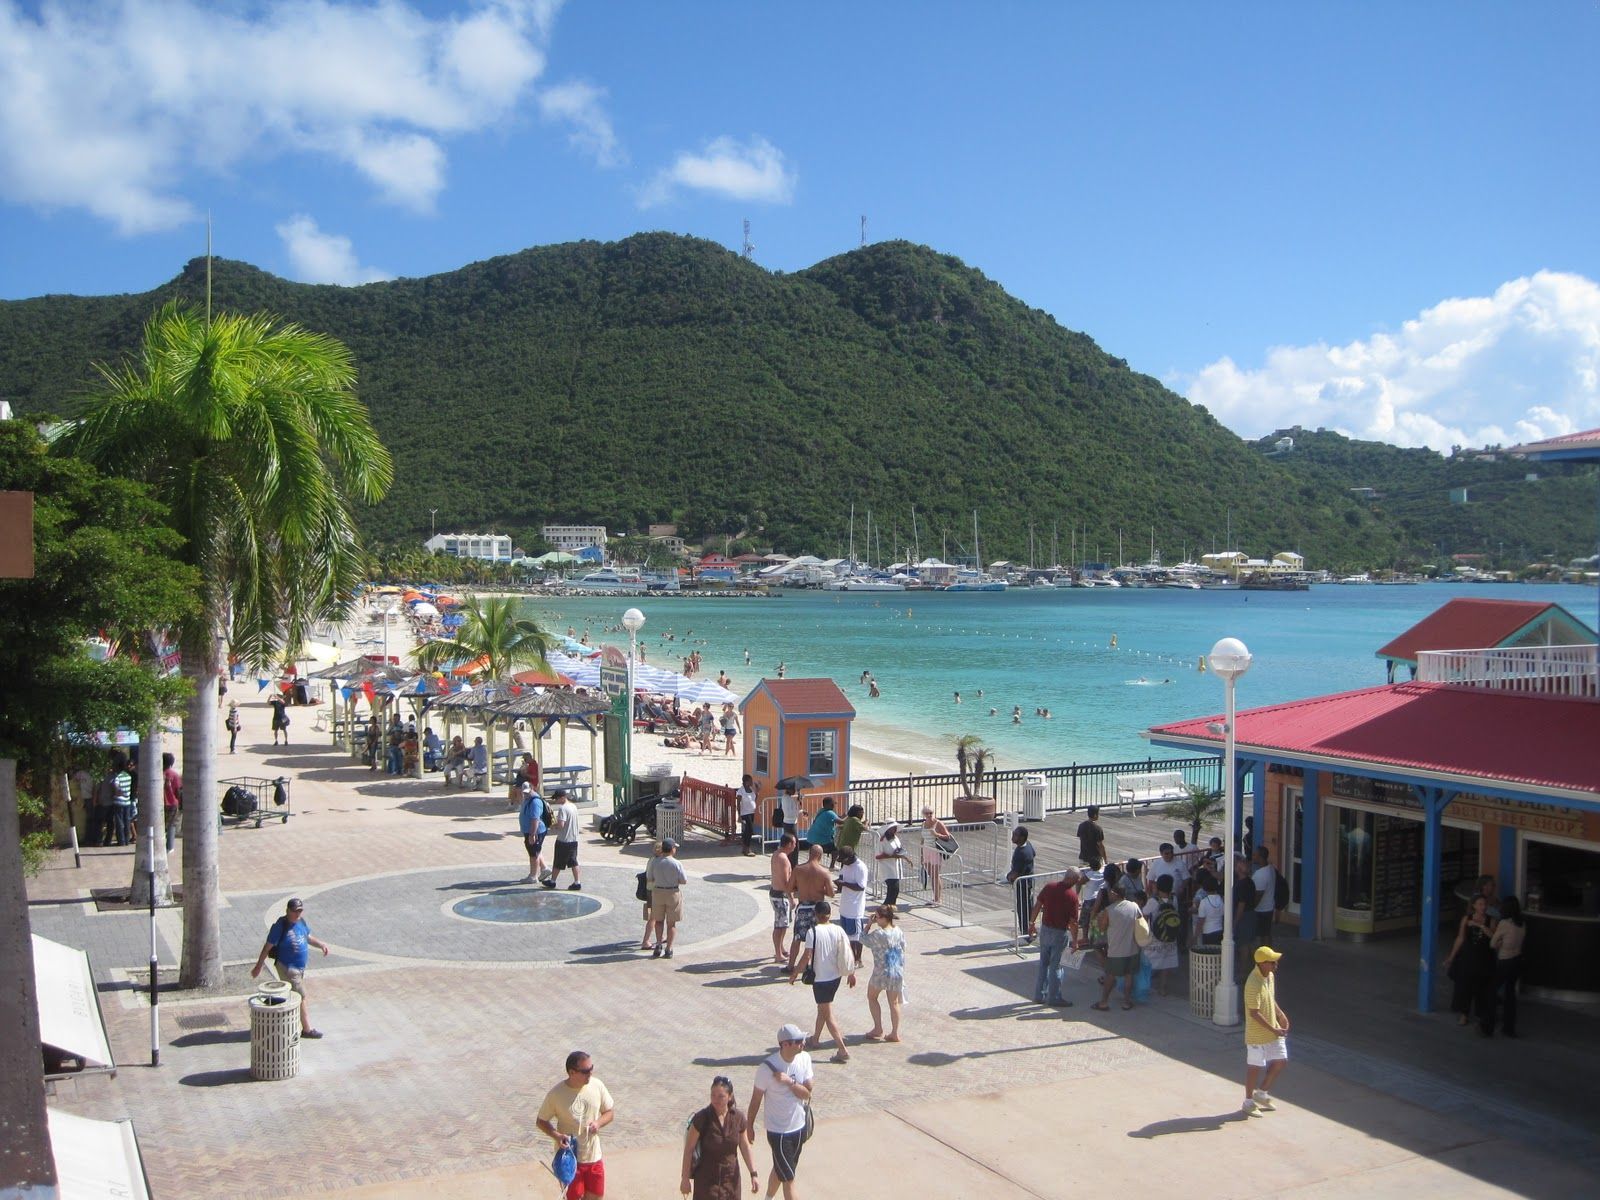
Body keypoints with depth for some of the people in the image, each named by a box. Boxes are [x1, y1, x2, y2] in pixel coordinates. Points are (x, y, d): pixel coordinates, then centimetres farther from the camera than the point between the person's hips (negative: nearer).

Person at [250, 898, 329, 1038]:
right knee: (301, 998, -1)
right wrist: (258, 967, -11)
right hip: (287, 968, -7)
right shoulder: (280, 926, -19)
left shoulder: (301, 921, 3)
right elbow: (267, 947, -14)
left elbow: (308, 937, 19)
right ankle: (307, 1029, 10)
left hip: (300, 967, 7)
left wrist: (320, 944, 2)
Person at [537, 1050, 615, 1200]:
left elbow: (610, 1111, 4)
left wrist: (598, 1123, -16)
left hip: (593, 1155, 3)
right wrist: (555, 1135, -22)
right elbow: (541, 1121, -5)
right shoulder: (556, 1094, -18)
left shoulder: (597, 1085, -9)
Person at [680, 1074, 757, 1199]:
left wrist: (753, 1174, 3)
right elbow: (688, 1149, -10)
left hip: (731, 1178, 4)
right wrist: (685, 1178, -8)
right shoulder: (701, 1118, -17)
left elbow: (745, 1147, 5)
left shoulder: (738, 1117, -6)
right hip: (707, 1180, -4)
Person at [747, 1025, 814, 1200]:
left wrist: (790, 1082, -26)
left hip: (799, 1127, 5)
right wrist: (749, 1126, -1)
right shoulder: (767, 1067, -24)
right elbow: (756, 1099, -11)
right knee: (789, 1178, 2)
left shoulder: (804, 1058, -9)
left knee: (780, 1170, 24)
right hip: (778, 1131, -5)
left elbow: (807, 1093, -9)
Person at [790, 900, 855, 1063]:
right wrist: (852, 973, 14)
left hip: (820, 978, -6)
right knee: (822, 1008, 25)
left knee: (828, 1015, 1)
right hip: (836, 976, 6)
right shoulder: (838, 930, -1)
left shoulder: (812, 932, -17)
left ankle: (842, 1051, -3)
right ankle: (815, 1040, 40)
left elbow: (807, 956, -19)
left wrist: (795, 973, -6)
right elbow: (848, 953, 1)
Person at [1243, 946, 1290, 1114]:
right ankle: (1249, 1102, 22)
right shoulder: (1253, 984, -28)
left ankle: (1262, 1093, 28)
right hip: (1257, 1034, -8)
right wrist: (1273, 1030, -24)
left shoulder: (1270, 976, 1)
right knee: (1255, 1067, 5)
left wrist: (1280, 1014, 6)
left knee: (1280, 1060, 10)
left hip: (1273, 1030, 8)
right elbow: (1254, 1013, -26)